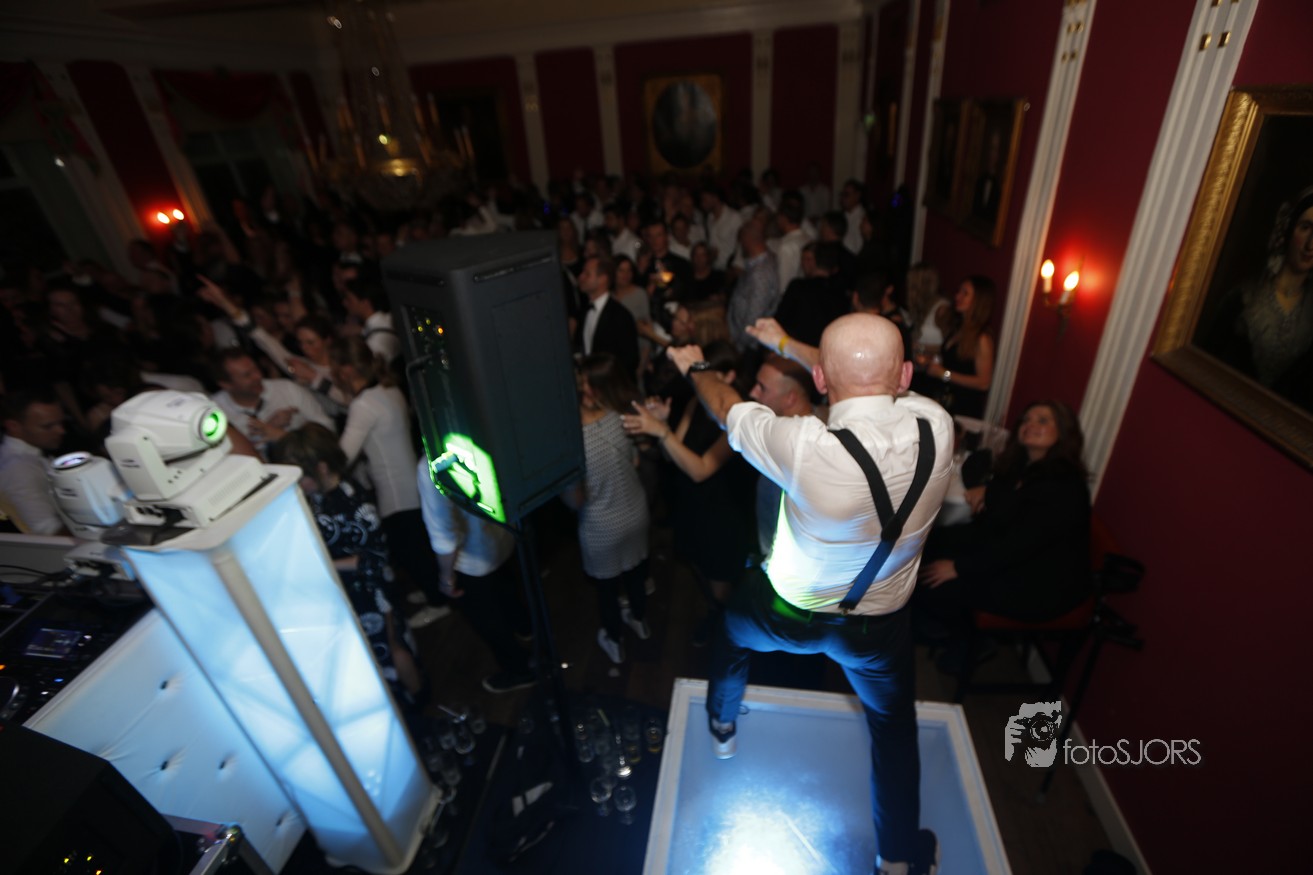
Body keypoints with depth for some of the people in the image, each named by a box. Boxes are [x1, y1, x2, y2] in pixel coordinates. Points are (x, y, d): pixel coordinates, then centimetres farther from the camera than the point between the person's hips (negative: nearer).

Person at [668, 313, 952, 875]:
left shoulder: (807, 447, -37)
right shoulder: (936, 427, -24)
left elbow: (726, 407, -16)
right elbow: (881, 383, -2)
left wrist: (694, 367, 6)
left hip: (787, 614, -2)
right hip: (878, 626, 3)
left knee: (732, 625, 32)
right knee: (894, 729, 28)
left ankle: (722, 725, 59)